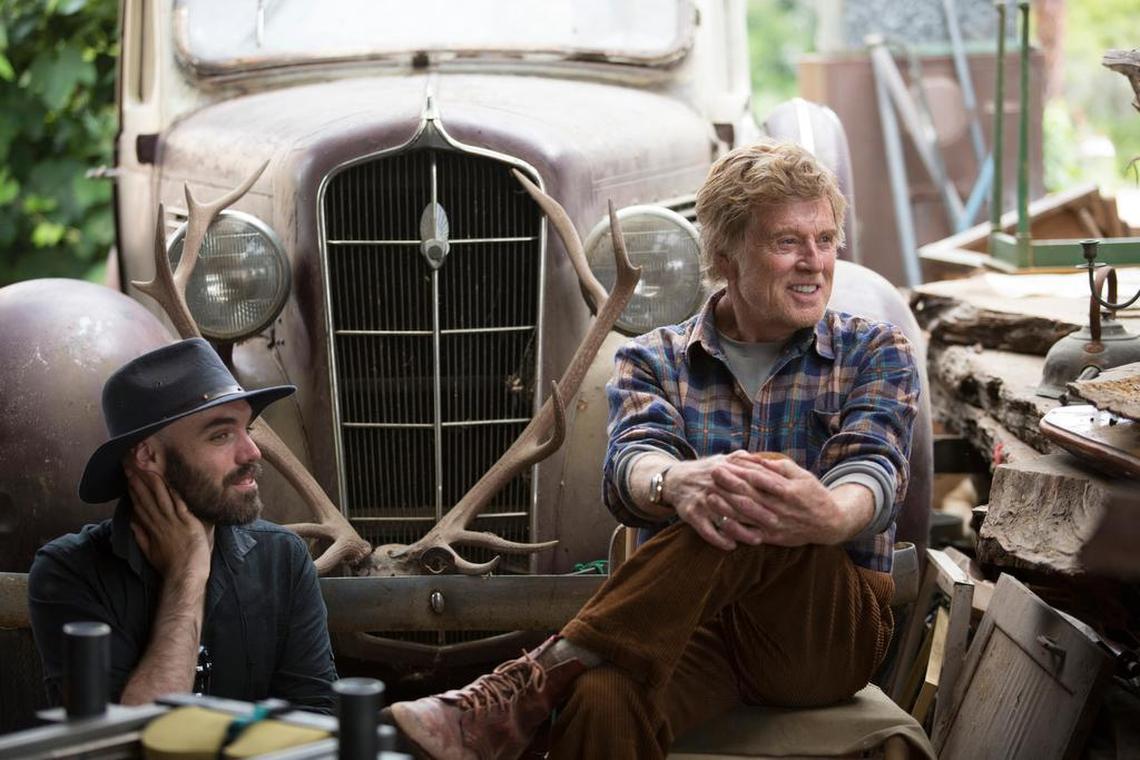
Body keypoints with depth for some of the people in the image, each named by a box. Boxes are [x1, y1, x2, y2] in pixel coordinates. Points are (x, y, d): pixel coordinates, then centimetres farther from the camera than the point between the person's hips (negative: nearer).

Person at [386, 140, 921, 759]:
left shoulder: (875, 354, 9)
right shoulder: (653, 361, 11)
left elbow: (872, 474, -11)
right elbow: (630, 464, -10)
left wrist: (829, 515, -38)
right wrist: (677, 483, -38)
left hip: (836, 635, 0)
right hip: (699, 622, 0)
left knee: (748, 514, -35)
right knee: (603, 700, -39)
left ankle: (527, 684, -37)